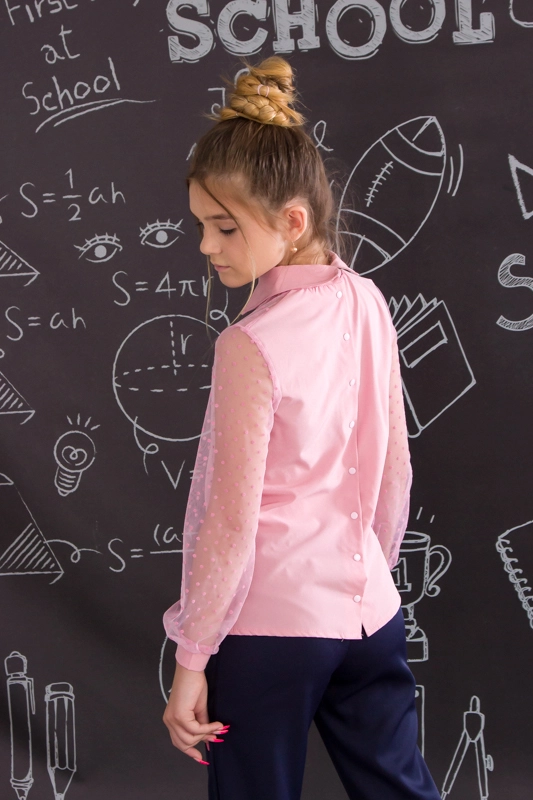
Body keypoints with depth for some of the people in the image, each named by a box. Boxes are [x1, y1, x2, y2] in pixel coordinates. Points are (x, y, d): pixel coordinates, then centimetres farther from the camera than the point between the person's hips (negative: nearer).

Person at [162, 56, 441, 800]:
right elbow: (395, 470, 7)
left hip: (270, 623, -6)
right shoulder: (367, 303, -1)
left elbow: (233, 523, -16)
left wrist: (190, 660, -6)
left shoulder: (251, 345, -20)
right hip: (367, 611, 6)